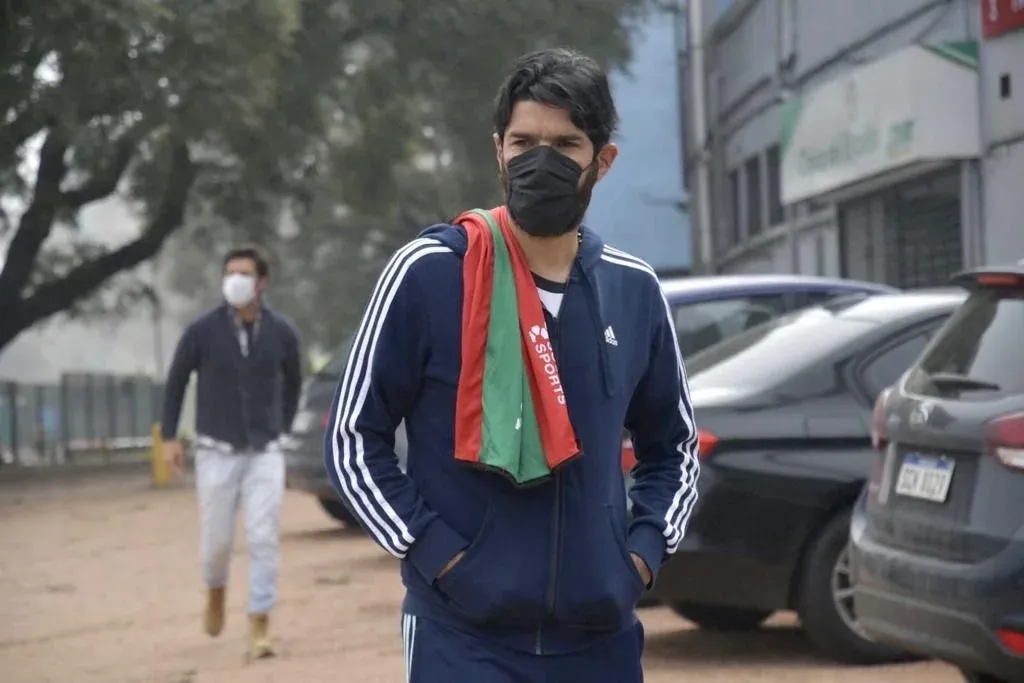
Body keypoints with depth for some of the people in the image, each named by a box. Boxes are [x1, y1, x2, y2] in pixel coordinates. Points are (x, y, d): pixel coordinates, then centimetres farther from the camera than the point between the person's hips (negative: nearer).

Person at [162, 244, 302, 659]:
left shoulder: (282, 333, -5)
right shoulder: (203, 331, -9)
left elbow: (292, 382, 15)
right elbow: (176, 380, 5)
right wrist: (169, 437, 3)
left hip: (265, 454, 0)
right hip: (217, 453, 0)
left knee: (263, 539, -9)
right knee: (217, 541, 7)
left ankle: (259, 627, -4)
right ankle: (216, 591, 41)